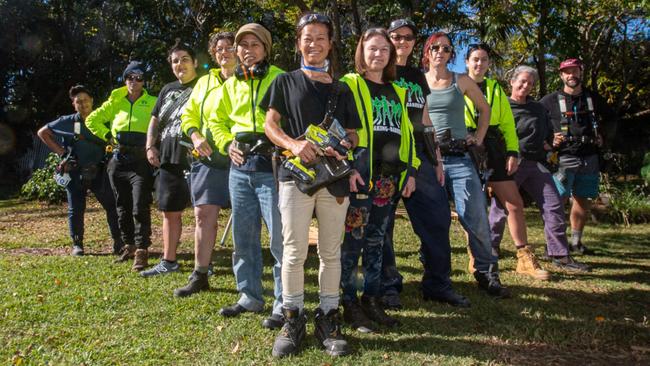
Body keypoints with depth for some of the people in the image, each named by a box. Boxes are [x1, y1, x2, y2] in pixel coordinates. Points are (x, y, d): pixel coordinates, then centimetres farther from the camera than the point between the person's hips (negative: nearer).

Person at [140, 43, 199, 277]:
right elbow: (155, 120, 22)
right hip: (168, 160, 7)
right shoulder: (167, 90, 20)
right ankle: (168, 261, 22)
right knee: (170, 212, 11)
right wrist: (150, 146, 8)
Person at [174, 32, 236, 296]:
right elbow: (189, 114, 20)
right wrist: (195, 136, 0)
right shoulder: (204, 82, 17)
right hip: (208, 158, 4)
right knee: (204, 215, 3)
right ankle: (199, 276, 14)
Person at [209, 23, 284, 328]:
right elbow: (217, 120, 23)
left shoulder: (280, 79, -1)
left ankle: (283, 304, 7)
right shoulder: (231, 85, 15)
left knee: (279, 238, -6)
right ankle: (250, 296, 27)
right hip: (240, 167, 6)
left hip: (271, 166, -6)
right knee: (243, 237, 12)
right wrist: (228, 145, 7)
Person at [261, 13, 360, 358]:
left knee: (331, 251, 6)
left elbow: (352, 133, 15)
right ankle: (293, 318, 12)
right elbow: (269, 125, 4)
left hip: (335, 177, 2)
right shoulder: (285, 82, 10)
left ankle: (328, 317, 17)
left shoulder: (342, 89, 15)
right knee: (294, 251, -1)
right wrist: (293, 144, -16)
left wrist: (344, 145, -10)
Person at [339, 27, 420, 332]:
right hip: (359, 176, -6)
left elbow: (405, 132, 20)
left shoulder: (396, 92, 20)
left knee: (376, 241, 11)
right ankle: (350, 304, 8)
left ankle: (371, 300, 21)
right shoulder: (349, 85, 1)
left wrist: (411, 170, 12)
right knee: (353, 240, -3)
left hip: (389, 178, 6)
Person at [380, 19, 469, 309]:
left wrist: (437, 159, 17)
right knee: (382, 222, -1)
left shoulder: (418, 77, 22)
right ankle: (387, 286, 10)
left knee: (437, 215, 1)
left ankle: (437, 284, 12)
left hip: (418, 154, 6)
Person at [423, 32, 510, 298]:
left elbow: (484, 108, 21)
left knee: (475, 217, -6)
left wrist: (479, 137, 12)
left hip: (459, 158, 0)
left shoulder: (461, 82, 10)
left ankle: (487, 274, 8)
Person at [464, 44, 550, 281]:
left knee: (515, 204, 2)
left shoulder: (496, 89, 16)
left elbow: (508, 123, 11)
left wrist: (512, 152, 1)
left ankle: (525, 260, 13)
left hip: (494, 153, 4)